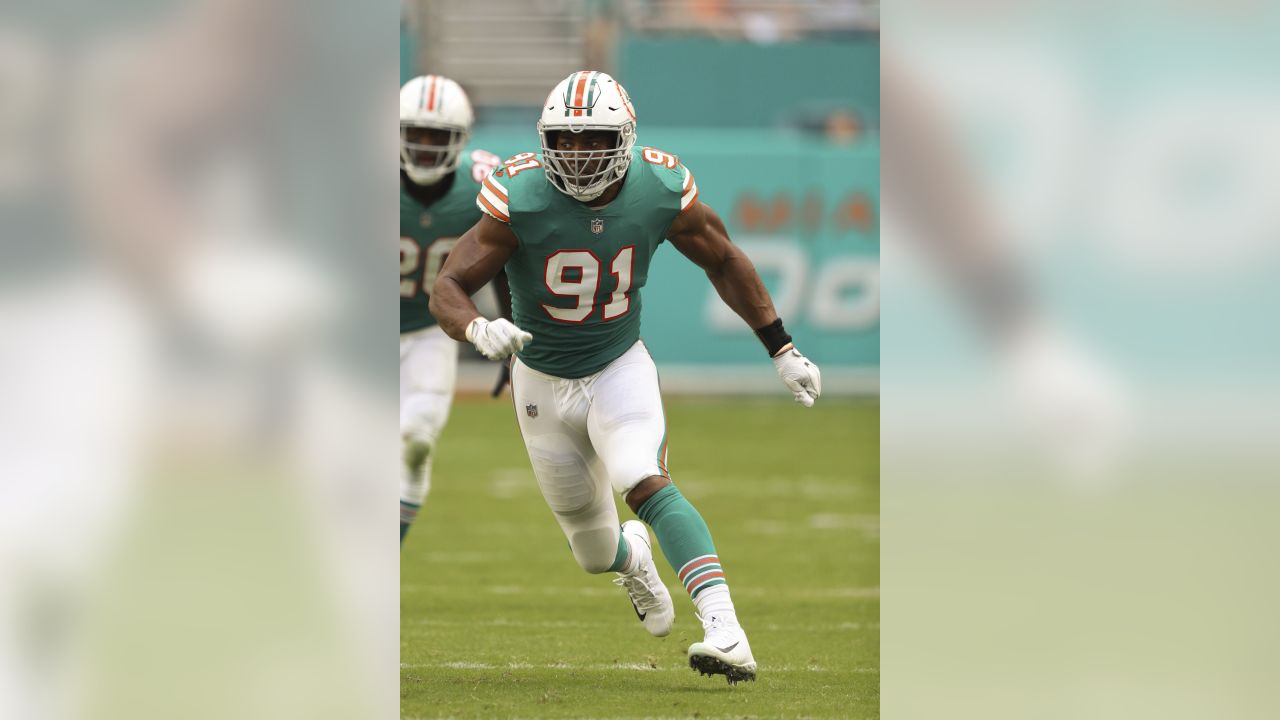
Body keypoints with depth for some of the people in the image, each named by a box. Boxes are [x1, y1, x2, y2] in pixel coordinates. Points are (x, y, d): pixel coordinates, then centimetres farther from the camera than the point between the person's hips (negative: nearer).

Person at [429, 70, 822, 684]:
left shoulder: (661, 193, -16)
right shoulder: (520, 201, -22)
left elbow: (725, 263, 3)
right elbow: (447, 290, -21)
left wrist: (783, 352, 6)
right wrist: (478, 329, -45)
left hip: (621, 372, -1)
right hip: (543, 382, 1)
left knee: (644, 480, -31)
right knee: (595, 552, 11)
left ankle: (727, 634, -40)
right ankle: (632, 557, 52)